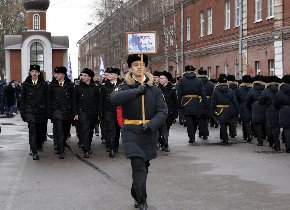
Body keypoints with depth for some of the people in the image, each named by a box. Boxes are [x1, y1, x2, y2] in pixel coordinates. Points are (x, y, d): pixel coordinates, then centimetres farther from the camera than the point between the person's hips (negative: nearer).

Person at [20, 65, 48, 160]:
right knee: (32, 130, -10)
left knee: (41, 130, 10)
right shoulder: (26, 84, 4)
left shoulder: (44, 84, 3)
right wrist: (23, 112, 4)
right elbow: (23, 99, 8)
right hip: (30, 110, -1)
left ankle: (39, 144, 39)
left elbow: (47, 99, 5)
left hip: (41, 111, 1)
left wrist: (47, 111, 1)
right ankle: (34, 152, -12)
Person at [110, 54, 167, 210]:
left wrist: (151, 125, -18)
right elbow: (114, 99, -21)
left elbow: (163, 112, -1)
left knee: (143, 166, 13)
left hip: (149, 133, 3)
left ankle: (136, 194, 36)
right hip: (131, 132, -3)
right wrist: (136, 91, -28)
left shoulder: (154, 90, 6)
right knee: (138, 165, -14)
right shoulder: (125, 87, 2)